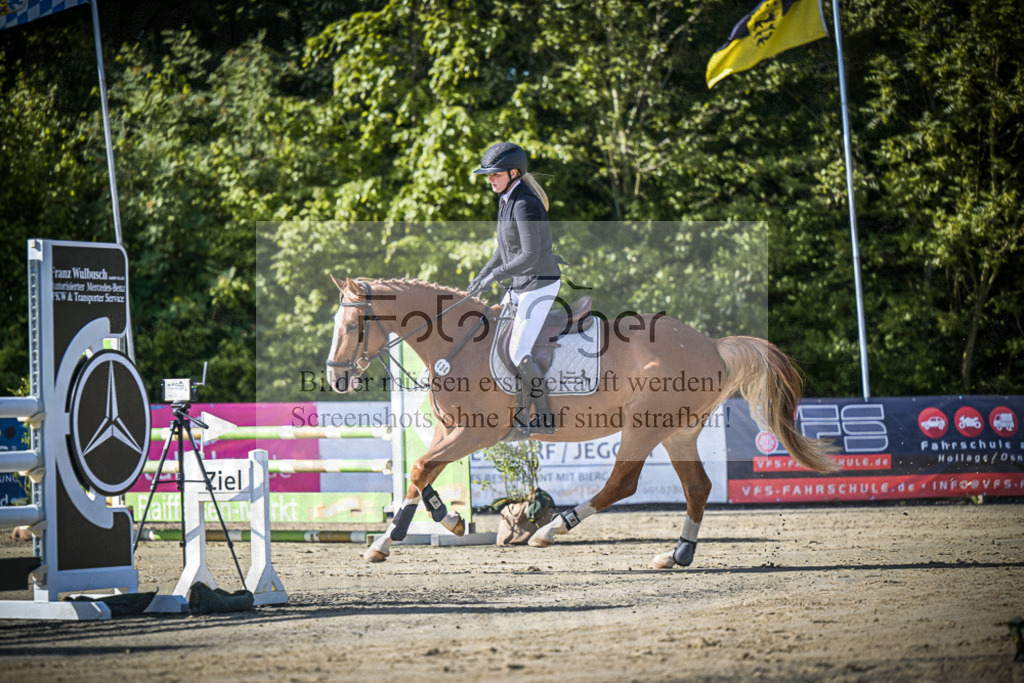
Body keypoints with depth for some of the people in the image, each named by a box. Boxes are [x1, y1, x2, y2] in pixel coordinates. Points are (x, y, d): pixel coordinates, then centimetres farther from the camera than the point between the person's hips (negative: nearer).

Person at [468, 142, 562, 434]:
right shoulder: (506, 199, 8)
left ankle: (545, 420, -5)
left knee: (518, 353, -12)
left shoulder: (525, 204, -23)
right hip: (520, 285, 10)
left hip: (540, 284, -10)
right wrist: (482, 274, 12)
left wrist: (495, 275, -21)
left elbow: (530, 256, -26)